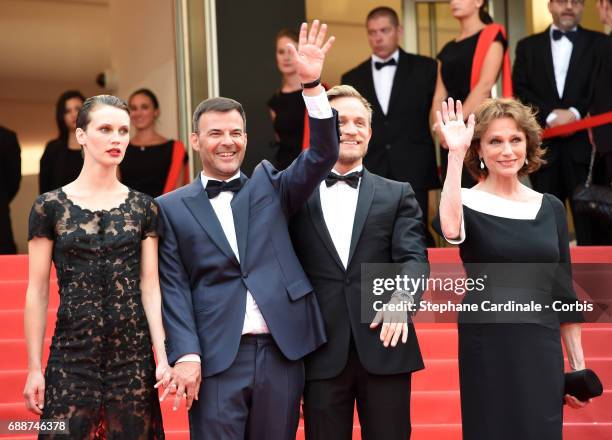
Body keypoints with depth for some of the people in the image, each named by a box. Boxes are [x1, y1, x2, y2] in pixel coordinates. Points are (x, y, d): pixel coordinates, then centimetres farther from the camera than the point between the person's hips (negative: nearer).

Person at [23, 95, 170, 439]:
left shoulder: (144, 207, 7)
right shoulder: (50, 206, 2)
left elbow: (150, 286, 4)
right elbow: (38, 292, 2)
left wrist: (163, 356, -7)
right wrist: (34, 368, -2)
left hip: (133, 355, 2)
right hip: (72, 354, -1)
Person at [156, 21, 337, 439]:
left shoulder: (269, 186, 13)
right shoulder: (172, 208, 7)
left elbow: (323, 155, 0)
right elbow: (174, 287, 1)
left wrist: (312, 84, -12)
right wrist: (186, 356, -10)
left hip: (281, 352, 2)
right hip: (216, 357, -2)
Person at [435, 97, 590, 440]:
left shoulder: (550, 208, 10)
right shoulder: (468, 203, -1)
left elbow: (564, 291, 13)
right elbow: (451, 229, -27)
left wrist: (578, 364, 10)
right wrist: (455, 155, -26)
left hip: (542, 351, 3)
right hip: (487, 350, -3)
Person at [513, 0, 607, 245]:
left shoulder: (599, 43, 9)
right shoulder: (528, 46, 14)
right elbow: (520, 90, 3)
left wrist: (575, 113, -15)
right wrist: (550, 114, -12)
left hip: (584, 144, -2)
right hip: (543, 145, 2)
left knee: (589, 221, -1)